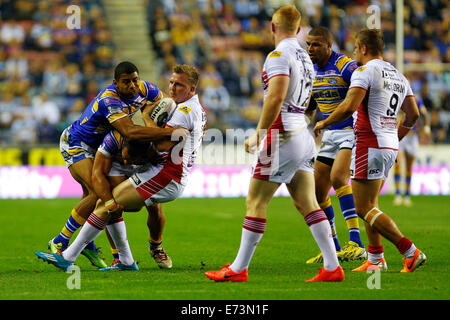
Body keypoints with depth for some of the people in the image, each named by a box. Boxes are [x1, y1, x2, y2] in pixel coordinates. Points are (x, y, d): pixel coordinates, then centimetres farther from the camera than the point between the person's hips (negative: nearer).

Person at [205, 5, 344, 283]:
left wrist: (259, 135, -17)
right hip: (303, 135, 8)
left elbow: (276, 97, -23)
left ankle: (238, 269, 2)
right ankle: (333, 267, 1)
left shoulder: (279, 55, -11)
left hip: (282, 136, -8)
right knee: (307, 203, 7)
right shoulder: (305, 58, 17)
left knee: (256, 202, -2)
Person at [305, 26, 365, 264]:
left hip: (352, 131, -8)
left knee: (338, 177, -28)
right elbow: (307, 106, 22)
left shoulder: (344, 66, -16)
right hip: (330, 135, 8)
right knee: (318, 191, 5)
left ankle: (356, 244, -31)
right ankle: (333, 250, 19)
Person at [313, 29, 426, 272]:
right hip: (390, 147, 9)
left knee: (364, 209, -7)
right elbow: (413, 115, 18)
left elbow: (349, 106, -21)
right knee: (369, 205, 18)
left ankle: (410, 252, -14)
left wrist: (324, 124, -7)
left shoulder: (365, 71, -10)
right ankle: (376, 259, 15)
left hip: (370, 145, -9)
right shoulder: (398, 76, 15)